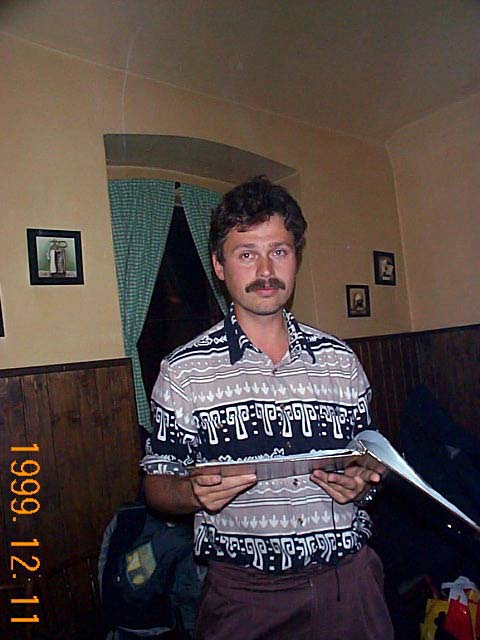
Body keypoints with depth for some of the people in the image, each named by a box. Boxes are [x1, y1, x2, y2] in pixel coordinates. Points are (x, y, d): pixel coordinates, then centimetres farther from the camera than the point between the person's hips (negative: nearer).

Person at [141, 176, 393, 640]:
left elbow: (366, 460, 10)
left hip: (349, 582, 3)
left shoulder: (341, 361, 0)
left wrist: (360, 484, -11)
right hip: (243, 594, -2)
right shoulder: (184, 371, -8)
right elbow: (157, 484, -2)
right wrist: (195, 493, -22)